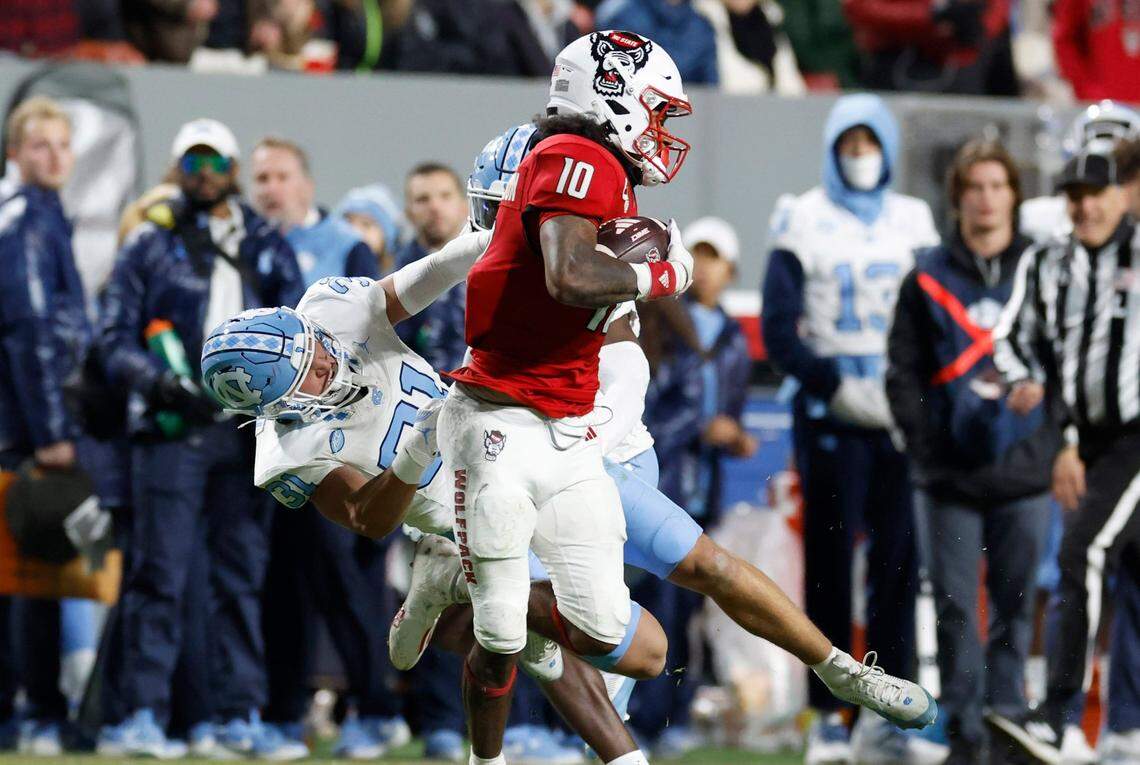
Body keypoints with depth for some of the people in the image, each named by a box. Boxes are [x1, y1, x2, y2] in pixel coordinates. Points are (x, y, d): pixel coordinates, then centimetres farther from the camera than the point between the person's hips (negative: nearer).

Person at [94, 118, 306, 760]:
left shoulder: (269, 248, 16)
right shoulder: (150, 245, 7)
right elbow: (116, 339, 2)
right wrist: (162, 382, -15)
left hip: (246, 433, 4)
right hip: (173, 431, -4)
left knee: (242, 576, 5)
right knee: (164, 573, -8)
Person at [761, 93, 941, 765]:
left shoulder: (914, 222, 12)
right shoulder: (804, 223, 3)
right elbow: (779, 330, -2)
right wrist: (836, 386, -13)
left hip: (900, 413, 3)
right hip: (829, 413, -3)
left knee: (899, 559, -2)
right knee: (829, 563, -3)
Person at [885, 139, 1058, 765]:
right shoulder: (928, 278, 6)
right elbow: (903, 372, 6)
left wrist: (1053, 437, -3)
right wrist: (926, 442, -4)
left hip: (1025, 472, 0)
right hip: (950, 474, 0)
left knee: (1016, 601, 4)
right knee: (955, 606, 0)